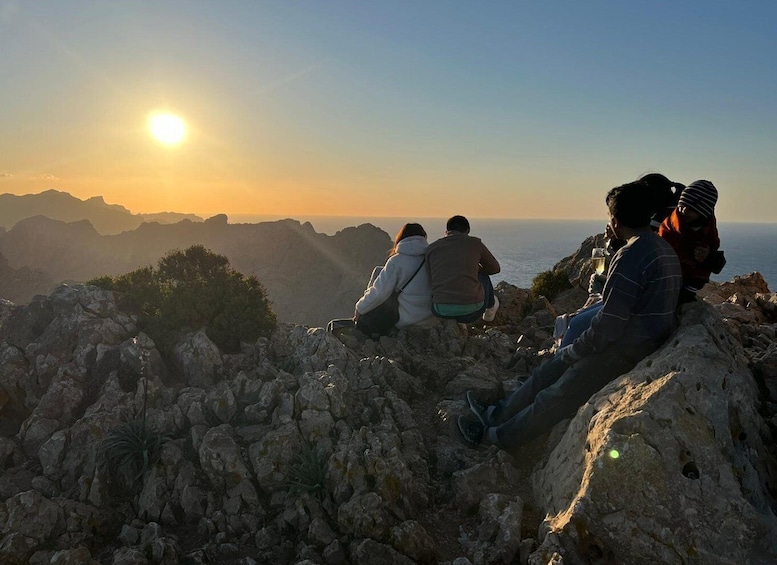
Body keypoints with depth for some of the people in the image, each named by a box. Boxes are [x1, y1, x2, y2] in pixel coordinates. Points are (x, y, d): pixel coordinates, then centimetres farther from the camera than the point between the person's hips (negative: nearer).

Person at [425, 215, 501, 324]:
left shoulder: (431, 248, 8)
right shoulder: (474, 242, 4)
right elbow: (494, 268, 19)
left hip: (441, 311, 1)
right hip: (471, 311, -1)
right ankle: (490, 309, 54)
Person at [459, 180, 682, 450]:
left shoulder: (630, 256, -24)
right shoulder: (665, 248, 9)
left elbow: (607, 328, -25)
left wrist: (574, 350, -7)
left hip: (625, 351, -10)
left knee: (558, 395, 1)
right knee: (554, 365, 15)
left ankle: (495, 435, 15)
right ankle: (498, 413, 24)